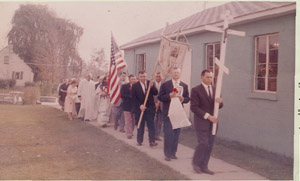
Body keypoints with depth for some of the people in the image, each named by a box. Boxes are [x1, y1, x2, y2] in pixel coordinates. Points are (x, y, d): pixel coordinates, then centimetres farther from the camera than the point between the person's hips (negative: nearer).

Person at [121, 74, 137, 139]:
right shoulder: (124, 86, 1)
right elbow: (122, 95, -7)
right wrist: (130, 96, -15)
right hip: (127, 106, -2)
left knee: (133, 121, 9)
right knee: (128, 121, -1)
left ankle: (131, 132, 22)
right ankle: (129, 134, 2)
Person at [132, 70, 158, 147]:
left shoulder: (150, 83, 3)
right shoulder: (135, 86, -1)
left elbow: (156, 93, -7)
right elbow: (134, 98, -4)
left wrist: (151, 87, -24)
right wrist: (140, 105, -15)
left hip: (150, 108, 1)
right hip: (140, 108, -1)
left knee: (151, 125, 1)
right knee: (140, 126, 8)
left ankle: (152, 141, 4)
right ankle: (139, 141, 17)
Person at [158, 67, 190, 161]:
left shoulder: (184, 86, 9)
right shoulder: (165, 85, -1)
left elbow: (187, 99, 9)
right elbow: (160, 97, -4)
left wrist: (182, 98, -13)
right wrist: (169, 96, -20)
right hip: (168, 113, -4)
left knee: (176, 134, 9)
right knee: (168, 133, -5)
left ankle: (173, 153, 20)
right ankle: (167, 154, 4)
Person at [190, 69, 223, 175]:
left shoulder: (215, 89, 10)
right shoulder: (196, 90, -7)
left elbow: (219, 106, 13)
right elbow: (194, 107, -13)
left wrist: (220, 102, -12)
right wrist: (208, 116, -17)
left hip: (212, 121, 6)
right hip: (201, 122, -6)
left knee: (210, 145, 7)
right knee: (203, 144, -9)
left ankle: (204, 166, 19)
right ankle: (196, 163, 13)